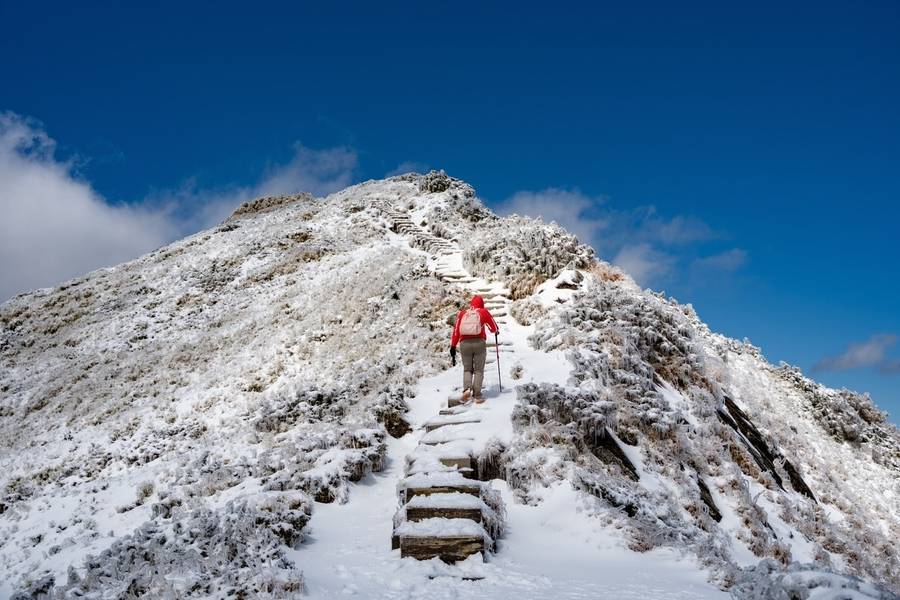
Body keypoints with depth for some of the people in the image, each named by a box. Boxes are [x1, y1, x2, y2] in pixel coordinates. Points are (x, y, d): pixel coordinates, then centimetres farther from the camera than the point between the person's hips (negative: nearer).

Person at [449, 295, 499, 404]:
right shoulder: (483, 312, 8)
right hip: (479, 343, -2)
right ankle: (477, 396, -1)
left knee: (467, 369, 14)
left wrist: (453, 346, 10)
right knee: (478, 371, 6)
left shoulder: (462, 313, 12)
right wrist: (496, 331, 40)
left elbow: (456, 330, 7)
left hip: (464, 343, 2)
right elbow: (494, 328, 17)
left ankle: (467, 388, -10)